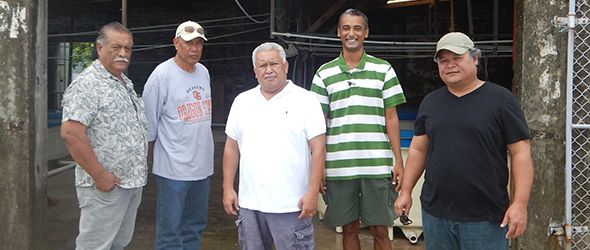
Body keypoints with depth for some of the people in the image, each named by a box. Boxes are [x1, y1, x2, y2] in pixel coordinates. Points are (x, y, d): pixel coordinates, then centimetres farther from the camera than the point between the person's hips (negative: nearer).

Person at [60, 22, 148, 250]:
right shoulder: (87, 84, -15)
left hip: (133, 183, 9)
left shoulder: (126, 83, 14)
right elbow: (71, 133, -23)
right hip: (105, 186, -9)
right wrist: (99, 175, -21)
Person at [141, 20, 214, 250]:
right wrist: (151, 158, -3)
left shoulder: (204, 72, 10)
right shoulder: (162, 74, -11)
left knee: (195, 226, 16)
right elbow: (148, 123, -8)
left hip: (202, 166, 7)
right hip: (173, 169, -7)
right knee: (170, 231, 0)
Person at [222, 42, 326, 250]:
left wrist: (312, 192, -12)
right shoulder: (242, 101, 11)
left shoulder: (305, 100, -2)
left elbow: (318, 149, -6)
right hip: (249, 202, 4)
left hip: (291, 204, -4)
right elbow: (232, 147, 13)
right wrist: (228, 188, 7)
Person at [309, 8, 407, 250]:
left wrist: (399, 160, 1)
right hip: (338, 166, 1)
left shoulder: (383, 70, 6)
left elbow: (391, 118, 6)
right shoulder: (324, 73, 7)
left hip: (377, 165, -1)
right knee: (349, 228, 10)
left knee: (380, 230, 5)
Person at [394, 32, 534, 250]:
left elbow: (521, 153, -6)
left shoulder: (501, 99, -3)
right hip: (435, 213, 4)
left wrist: (519, 203, -12)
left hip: (486, 218, -4)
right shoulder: (430, 102, 11)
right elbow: (418, 150, 14)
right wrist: (406, 191, 10)